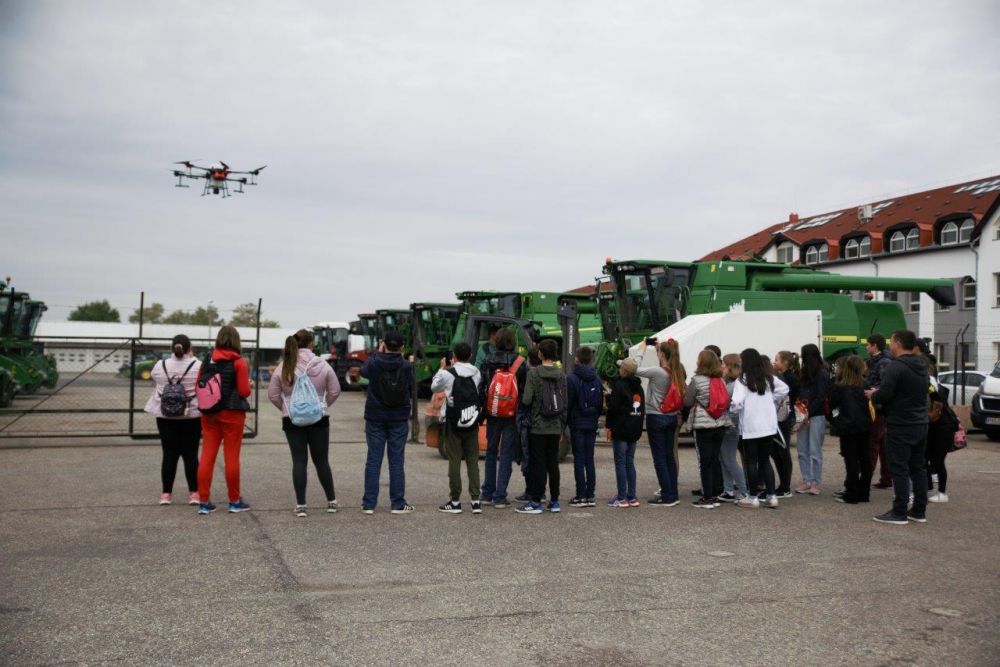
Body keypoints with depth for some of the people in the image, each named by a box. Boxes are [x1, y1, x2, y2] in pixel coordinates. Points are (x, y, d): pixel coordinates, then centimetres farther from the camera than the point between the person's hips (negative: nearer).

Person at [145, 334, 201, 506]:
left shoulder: (159, 366, -2)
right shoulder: (198, 366, -9)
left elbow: (157, 385, 13)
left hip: (165, 415, 2)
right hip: (191, 416, -2)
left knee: (169, 454, 7)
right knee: (190, 454, 5)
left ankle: (166, 493, 9)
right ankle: (194, 493, 8)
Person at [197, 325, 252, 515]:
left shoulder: (207, 361, 3)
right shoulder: (239, 362, -9)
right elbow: (244, 391, -12)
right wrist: (250, 385, 9)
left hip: (209, 413, 4)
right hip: (232, 413, -4)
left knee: (207, 456, 7)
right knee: (231, 457, 4)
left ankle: (204, 502, 7)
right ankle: (234, 501, 12)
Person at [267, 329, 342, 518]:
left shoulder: (283, 367, -5)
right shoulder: (322, 365, -7)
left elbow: (273, 395, -2)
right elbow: (335, 391, -3)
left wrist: (286, 408, 12)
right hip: (319, 419, 0)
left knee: (299, 461, 5)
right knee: (321, 460, 12)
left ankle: (300, 505, 3)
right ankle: (331, 501, 21)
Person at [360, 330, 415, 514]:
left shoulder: (374, 363, -10)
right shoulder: (407, 367, -10)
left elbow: (363, 371, 13)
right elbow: (411, 392, 2)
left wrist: (377, 353, 18)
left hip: (375, 416, 0)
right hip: (399, 418, 0)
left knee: (373, 460, 6)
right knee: (396, 461, 5)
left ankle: (369, 504, 6)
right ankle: (398, 504, 6)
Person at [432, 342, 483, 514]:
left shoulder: (448, 373, -9)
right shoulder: (476, 372, 0)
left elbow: (434, 387, 7)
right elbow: (479, 391, 7)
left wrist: (442, 368, 16)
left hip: (454, 423, -3)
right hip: (472, 423, 3)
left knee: (454, 461, 2)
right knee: (473, 461, 8)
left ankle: (455, 501, 5)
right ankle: (476, 500, 6)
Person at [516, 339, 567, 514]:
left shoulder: (534, 373, -10)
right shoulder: (561, 374, 5)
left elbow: (526, 400, -15)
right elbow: (565, 403, 7)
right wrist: (562, 427, 15)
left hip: (538, 427, -5)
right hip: (555, 427, 5)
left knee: (538, 464, -1)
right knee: (553, 464, 11)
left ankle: (536, 502, 2)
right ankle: (554, 501, 16)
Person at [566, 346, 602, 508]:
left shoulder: (571, 378, -10)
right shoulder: (597, 379, 6)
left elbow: (568, 403, -11)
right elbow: (602, 403, 8)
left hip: (577, 423, -5)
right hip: (592, 424, 5)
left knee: (579, 460, -1)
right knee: (589, 459, 8)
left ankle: (581, 496, -1)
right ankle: (590, 496, 9)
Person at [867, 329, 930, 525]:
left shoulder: (896, 366, -17)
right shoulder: (922, 366, 12)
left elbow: (884, 395, -24)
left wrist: (873, 395, 0)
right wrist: (880, 393, 16)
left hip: (900, 426, -8)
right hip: (920, 424, 9)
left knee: (899, 468, -4)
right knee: (918, 467, 13)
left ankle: (899, 513, -1)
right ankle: (919, 511, 19)